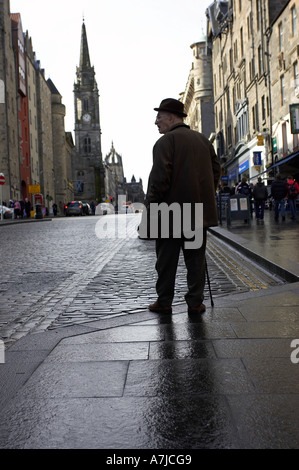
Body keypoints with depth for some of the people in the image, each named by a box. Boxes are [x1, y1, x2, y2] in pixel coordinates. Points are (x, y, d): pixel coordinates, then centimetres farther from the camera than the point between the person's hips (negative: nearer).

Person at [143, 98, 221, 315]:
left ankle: (164, 302, 13)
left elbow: (160, 178, -17)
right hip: (199, 211, 6)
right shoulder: (203, 139, 13)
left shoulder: (165, 141, -8)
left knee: (167, 258, 6)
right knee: (196, 258, 9)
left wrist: (150, 206, -9)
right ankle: (195, 302, 12)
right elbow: (216, 170, 14)